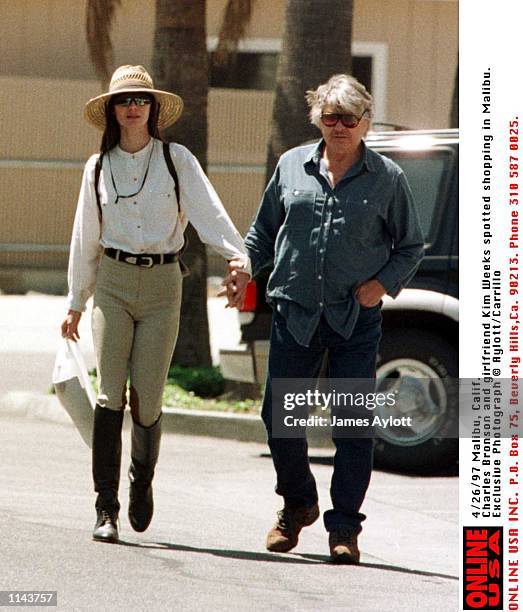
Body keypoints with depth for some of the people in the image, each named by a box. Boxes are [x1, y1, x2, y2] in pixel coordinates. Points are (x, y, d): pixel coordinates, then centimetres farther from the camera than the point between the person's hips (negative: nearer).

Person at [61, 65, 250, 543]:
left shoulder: (177, 161, 1)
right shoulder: (99, 168, 9)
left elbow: (209, 214, -11)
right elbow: (86, 239, 17)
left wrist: (238, 257, -28)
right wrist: (76, 302, 20)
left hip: (162, 285, -1)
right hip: (113, 283, 1)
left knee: (146, 399, -3)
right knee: (111, 395, -11)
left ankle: (142, 480, 27)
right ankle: (106, 509, -11)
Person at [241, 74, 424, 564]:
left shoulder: (386, 178, 3)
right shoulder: (292, 166, 8)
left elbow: (410, 246, 10)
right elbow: (264, 230, 17)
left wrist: (384, 283, -7)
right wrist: (242, 268, 0)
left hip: (356, 319, -2)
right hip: (295, 313, 2)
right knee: (279, 414, 3)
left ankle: (344, 528, 3)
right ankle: (297, 504, 27)